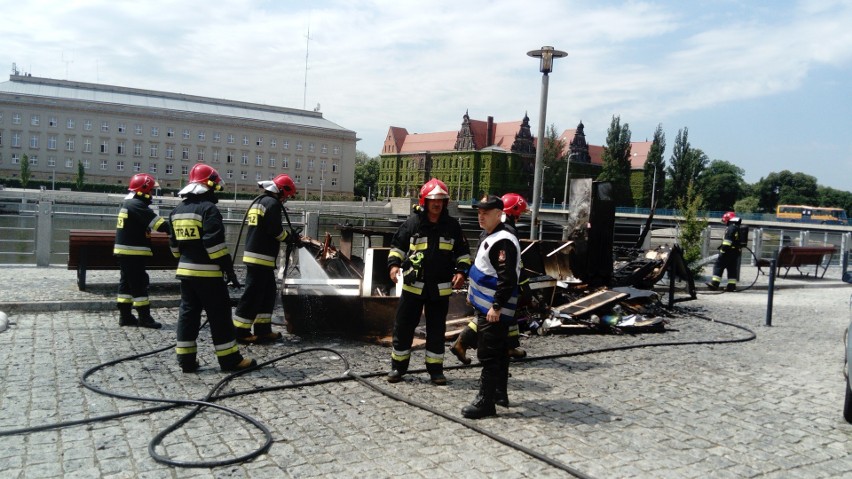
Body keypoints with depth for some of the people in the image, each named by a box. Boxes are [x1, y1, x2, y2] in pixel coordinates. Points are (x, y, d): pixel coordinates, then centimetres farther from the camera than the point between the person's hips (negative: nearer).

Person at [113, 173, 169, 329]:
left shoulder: (128, 203, 17)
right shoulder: (137, 205, -15)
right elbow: (156, 221, -22)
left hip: (123, 251, 10)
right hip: (133, 252, -10)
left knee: (126, 282, 13)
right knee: (139, 284, -5)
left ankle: (125, 316, 18)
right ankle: (144, 317, -1)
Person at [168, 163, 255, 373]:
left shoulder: (178, 210, 12)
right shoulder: (208, 209, -14)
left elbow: (174, 243, 18)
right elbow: (215, 243, -20)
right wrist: (229, 269, -16)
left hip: (185, 270, 8)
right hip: (207, 273, -8)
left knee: (188, 313, 12)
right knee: (219, 316, -1)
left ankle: (186, 359, 14)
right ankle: (230, 359, 5)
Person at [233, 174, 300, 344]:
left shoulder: (258, 201, 19)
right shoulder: (272, 203, -11)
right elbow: (275, 230, -18)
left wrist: (288, 234, 14)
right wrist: (290, 237, 0)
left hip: (253, 254, 10)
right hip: (261, 257, -10)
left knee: (267, 293, 15)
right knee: (253, 295, -5)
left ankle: (262, 330, 17)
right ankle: (241, 332, 0)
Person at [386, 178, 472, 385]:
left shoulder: (452, 225, 3)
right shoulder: (413, 222, -2)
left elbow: (463, 252, 11)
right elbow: (397, 245, 7)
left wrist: (461, 271, -3)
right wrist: (394, 264, -9)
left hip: (440, 288, 1)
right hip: (413, 285, -1)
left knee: (437, 329, 10)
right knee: (403, 326, 5)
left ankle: (435, 368, 22)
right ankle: (398, 366, 19)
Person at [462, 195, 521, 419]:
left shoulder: (503, 241, -20)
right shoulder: (486, 235, 14)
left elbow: (508, 279, -25)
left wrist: (497, 307, -25)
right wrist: (473, 294, 26)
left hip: (493, 310, -11)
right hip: (484, 306, 11)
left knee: (489, 356, -6)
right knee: (498, 352, 19)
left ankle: (485, 402, 0)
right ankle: (499, 391, 32)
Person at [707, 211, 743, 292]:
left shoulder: (731, 228, -13)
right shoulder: (740, 228, 16)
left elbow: (727, 241, -20)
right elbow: (741, 241, 22)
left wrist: (723, 250, -19)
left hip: (728, 251, -9)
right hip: (736, 252, 9)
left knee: (719, 266, -5)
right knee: (732, 268, 11)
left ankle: (714, 283, -9)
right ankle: (732, 285, 10)